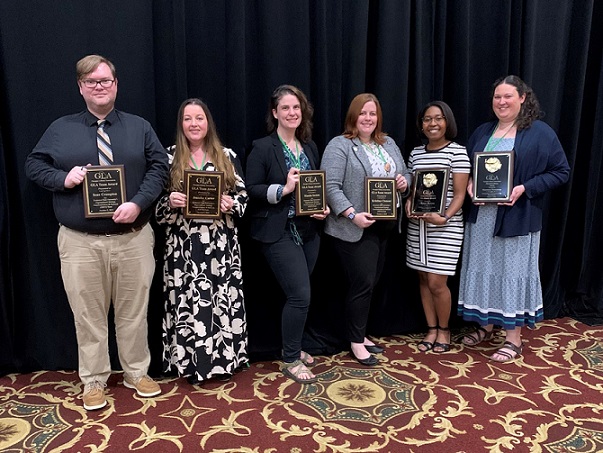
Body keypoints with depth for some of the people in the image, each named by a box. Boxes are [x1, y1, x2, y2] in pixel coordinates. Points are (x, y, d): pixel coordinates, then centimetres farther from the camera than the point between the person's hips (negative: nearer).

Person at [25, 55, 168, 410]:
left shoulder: (139, 127, 7)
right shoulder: (60, 129, 7)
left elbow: (159, 167, 1)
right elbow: (34, 165, 10)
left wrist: (138, 203, -14)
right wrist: (63, 178, -11)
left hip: (133, 238, 0)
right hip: (80, 242, 0)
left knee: (134, 311, 11)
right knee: (88, 314, 8)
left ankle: (137, 373, 29)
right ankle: (94, 381, 25)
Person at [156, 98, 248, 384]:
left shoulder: (227, 156, 6)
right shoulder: (169, 158, 5)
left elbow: (242, 197, 7)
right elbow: (156, 206, 5)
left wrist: (231, 205, -13)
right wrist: (170, 202, -15)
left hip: (220, 244, 1)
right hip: (182, 245, 0)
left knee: (222, 299, 6)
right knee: (187, 302, 4)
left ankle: (222, 358, 22)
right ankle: (191, 363, 19)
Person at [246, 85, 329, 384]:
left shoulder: (310, 147, 12)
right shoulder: (262, 148, -6)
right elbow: (252, 189, -10)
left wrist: (323, 208, 0)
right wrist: (283, 190, -23)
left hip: (308, 231, 6)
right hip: (279, 233, -6)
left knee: (297, 294, 14)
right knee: (301, 295, -9)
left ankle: (293, 347, 35)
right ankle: (290, 360, 10)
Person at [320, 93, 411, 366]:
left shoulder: (388, 144, 15)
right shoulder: (339, 146, -8)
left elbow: (404, 175, 21)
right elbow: (331, 187, -16)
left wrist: (404, 182, -2)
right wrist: (352, 215, -25)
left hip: (384, 226, 7)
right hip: (355, 229, -7)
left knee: (370, 282, 13)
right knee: (363, 284, -4)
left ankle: (360, 334, 28)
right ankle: (356, 342, 13)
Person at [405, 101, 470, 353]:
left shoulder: (457, 152, -6)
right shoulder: (416, 153, 9)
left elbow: (459, 194, -8)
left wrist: (444, 218, -22)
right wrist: (408, 204, -5)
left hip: (446, 227, -5)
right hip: (417, 226, 5)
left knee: (436, 282, -4)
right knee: (423, 279, 10)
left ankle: (444, 329, 20)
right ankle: (431, 329, 26)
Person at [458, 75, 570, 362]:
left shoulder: (540, 132, -3)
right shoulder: (482, 132, 12)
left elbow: (561, 171, -4)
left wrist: (525, 189, -16)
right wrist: (469, 184, -3)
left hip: (517, 217, -5)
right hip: (481, 216, 5)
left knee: (512, 272, 2)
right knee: (483, 270, 11)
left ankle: (514, 338, 14)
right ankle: (487, 325, 28)